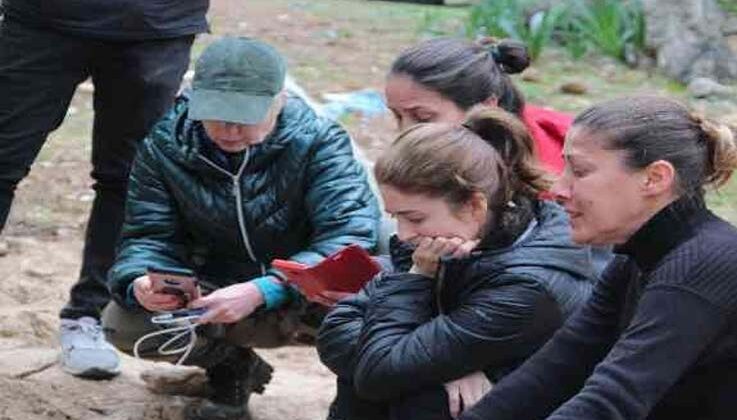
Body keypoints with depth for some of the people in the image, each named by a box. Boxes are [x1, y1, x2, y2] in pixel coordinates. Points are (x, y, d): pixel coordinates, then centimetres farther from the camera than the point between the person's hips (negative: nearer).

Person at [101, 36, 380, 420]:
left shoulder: (318, 143, -18)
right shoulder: (164, 145, -9)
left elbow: (350, 236, -29)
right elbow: (148, 238, -8)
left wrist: (263, 291, -44)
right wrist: (139, 283, -35)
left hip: (296, 293, -4)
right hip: (212, 291, 4)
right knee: (124, 324, -21)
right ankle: (233, 368, 8)